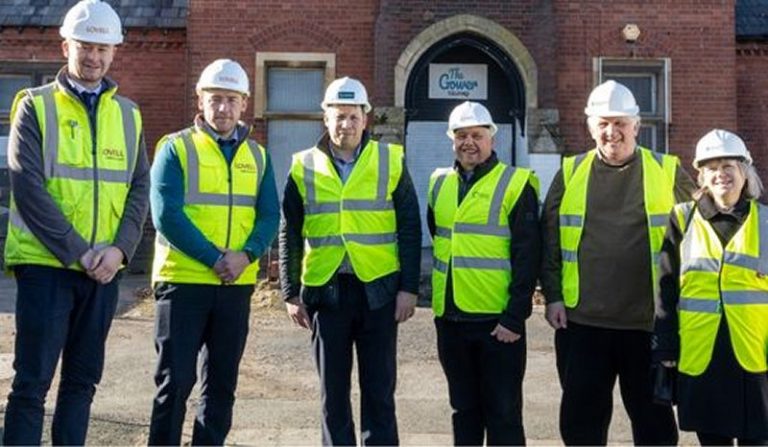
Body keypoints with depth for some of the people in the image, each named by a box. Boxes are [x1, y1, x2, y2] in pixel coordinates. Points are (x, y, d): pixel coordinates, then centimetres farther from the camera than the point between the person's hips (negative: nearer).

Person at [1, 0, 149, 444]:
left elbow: (140, 188, 7)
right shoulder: (36, 105, -1)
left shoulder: (128, 113, 11)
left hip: (105, 269, 4)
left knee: (83, 380, 11)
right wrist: (77, 251, -15)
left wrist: (121, 248, -8)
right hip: (45, 264, -4)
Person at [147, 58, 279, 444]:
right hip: (183, 281, -4)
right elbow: (167, 215, -12)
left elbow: (270, 216, 3)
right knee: (175, 380, 0)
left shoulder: (257, 156, 10)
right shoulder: (176, 148, -2)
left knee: (222, 382, 11)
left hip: (237, 285, 4)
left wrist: (246, 255, -15)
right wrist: (214, 258, -17)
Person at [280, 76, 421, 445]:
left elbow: (410, 228, 1)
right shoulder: (304, 167, 4)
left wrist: (408, 288, -4)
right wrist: (291, 293, 3)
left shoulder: (391, 161, 1)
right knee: (333, 391, 10)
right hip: (325, 290, 1)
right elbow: (289, 235, 7)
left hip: (379, 289, -1)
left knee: (379, 390, 6)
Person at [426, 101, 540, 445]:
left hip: (498, 321, -5)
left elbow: (527, 257, -10)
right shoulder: (439, 183, 10)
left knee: (503, 413, 2)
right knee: (464, 410, 15)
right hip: (450, 318, 5)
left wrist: (515, 317, -15)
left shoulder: (516, 185, -6)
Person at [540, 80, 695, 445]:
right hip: (582, 320, 1)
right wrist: (553, 295, 1)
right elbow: (550, 240, 7)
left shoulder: (667, 172, 2)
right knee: (581, 417, 10)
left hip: (649, 322, -1)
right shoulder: (570, 173, 6)